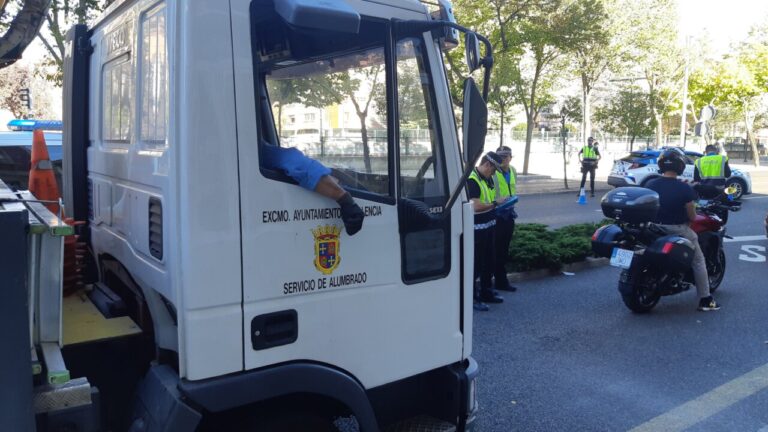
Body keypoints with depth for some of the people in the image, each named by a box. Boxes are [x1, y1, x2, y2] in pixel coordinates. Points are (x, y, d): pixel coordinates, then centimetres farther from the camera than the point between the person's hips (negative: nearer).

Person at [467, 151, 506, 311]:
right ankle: (472, 297, 7)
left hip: (489, 225, 10)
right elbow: (476, 206, -28)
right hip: (477, 228, -9)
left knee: (489, 261, 18)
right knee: (476, 263, -2)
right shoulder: (472, 180, -19)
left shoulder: (488, 178, 10)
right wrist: (495, 203, -19)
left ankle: (486, 292, 32)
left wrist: (500, 203, 7)